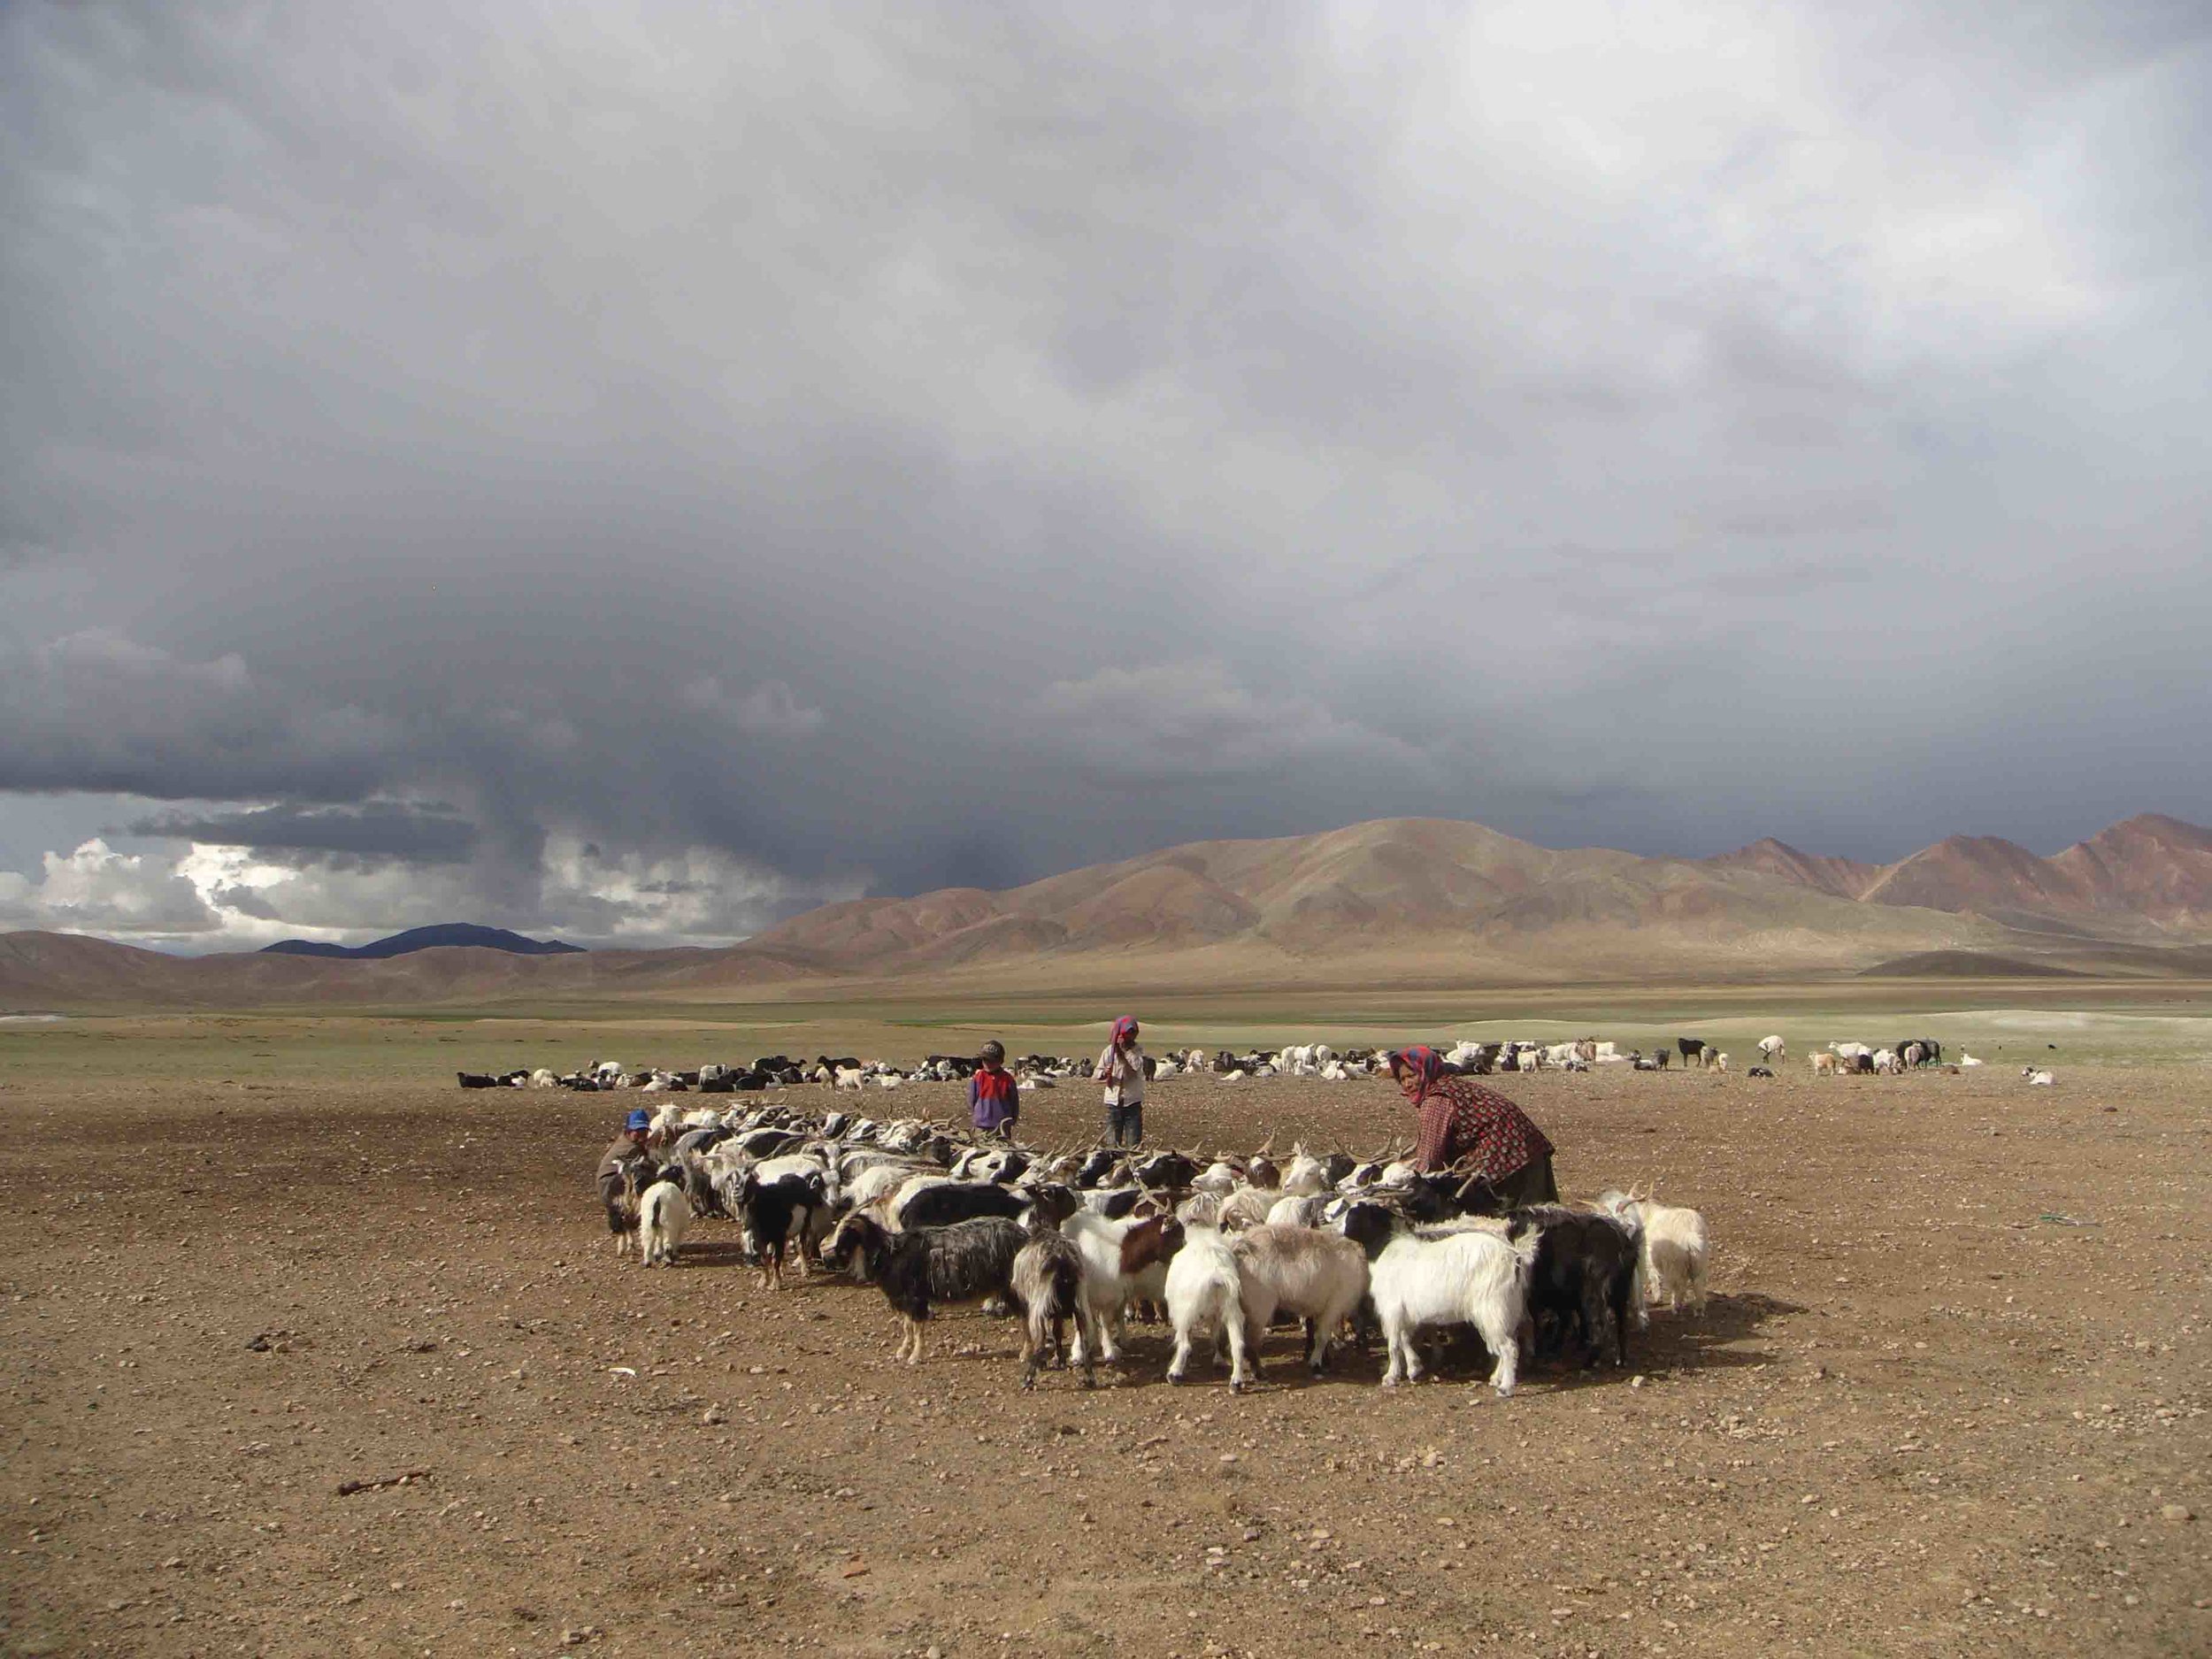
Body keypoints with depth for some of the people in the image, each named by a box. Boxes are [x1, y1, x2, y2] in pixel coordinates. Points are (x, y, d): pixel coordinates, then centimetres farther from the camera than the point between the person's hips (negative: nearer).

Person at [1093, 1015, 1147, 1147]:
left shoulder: (1138, 1050, 0)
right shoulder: (1110, 1051, 0)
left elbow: (1138, 1066, -22)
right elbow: (1094, 1078, -2)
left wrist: (1126, 1049, -18)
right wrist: (1104, 1073, -23)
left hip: (1133, 1103, -1)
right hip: (1113, 1103, 1)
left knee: (1134, 1145, -1)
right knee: (1112, 1144, 1)